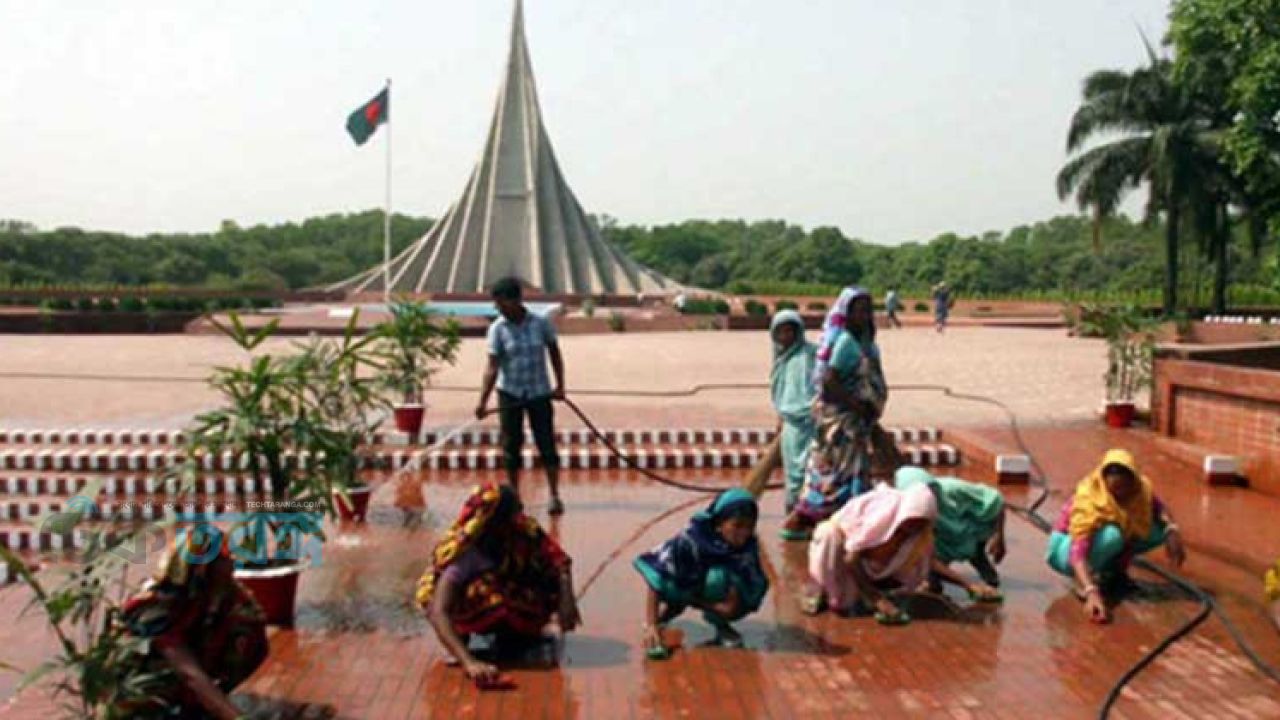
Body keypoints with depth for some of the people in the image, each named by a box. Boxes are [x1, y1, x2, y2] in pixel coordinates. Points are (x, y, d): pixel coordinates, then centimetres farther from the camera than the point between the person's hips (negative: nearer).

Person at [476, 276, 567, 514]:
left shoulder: (541, 323, -8)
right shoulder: (497, 329, -10)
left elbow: (555, 354, 5)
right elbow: (492, 366, -13)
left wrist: (560, 385, 2)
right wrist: (483, 401, -21)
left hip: (539, 392, 0)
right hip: (509, 393, 0)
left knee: (547, 443, 0)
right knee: (511, 445, 5)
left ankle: (555, 496, 8)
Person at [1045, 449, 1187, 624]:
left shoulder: (1141, 490, -18)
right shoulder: (1089, 502, -35)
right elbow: (1078, 553, -43)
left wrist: (1172, 530, -27)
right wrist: (1092, 592, -58)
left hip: (1100, 541, 6)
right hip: (1068, 545, -6)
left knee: (1162, 528, -14)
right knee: (1112, 535, -37)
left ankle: (1115, 570, -1)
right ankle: (1084, 581, -15)